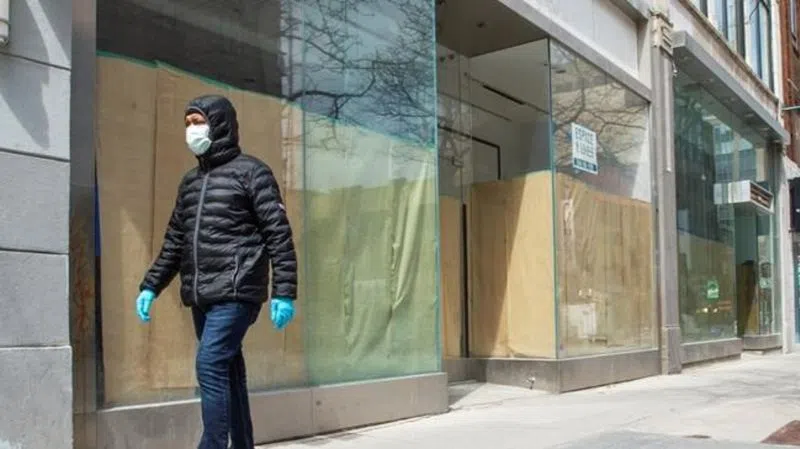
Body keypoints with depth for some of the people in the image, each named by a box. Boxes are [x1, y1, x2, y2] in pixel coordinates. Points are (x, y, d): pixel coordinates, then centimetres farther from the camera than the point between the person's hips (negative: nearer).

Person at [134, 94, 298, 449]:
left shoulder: (251, 172, -2)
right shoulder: (190, 181, 17)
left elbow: (279, 234, -7)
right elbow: (174, 242, 21)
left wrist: (284, 293, -13)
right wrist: (151, 286, 12)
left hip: (236, 292, -7)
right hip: (200, 297, 7)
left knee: (210, 364, -16)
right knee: (228, 372, 10)